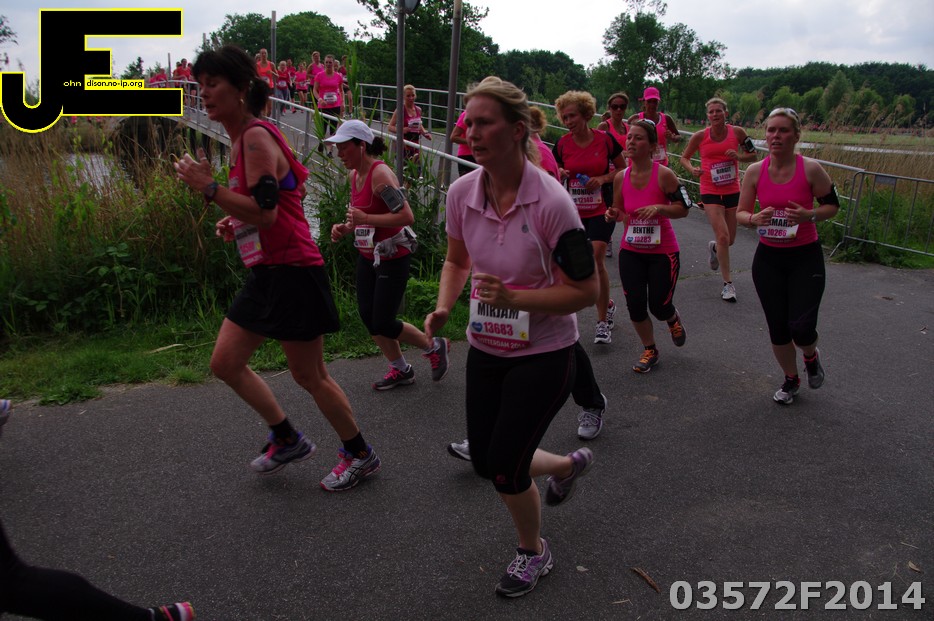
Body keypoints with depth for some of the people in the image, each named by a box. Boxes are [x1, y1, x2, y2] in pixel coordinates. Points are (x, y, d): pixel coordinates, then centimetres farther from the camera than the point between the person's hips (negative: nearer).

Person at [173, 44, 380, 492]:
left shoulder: (256, 136, -16)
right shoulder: (242, 140, 14)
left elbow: (266, 211, -26)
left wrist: (208, 187, -21)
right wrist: (233, 221, 13)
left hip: (292, 271, -10)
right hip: (266, 274, 10)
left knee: (309, 376, 3)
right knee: (225, 363, 12)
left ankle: (360, 454, 23)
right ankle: (288, 440, 28)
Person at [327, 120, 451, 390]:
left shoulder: (380, 175, -21)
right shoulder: (355, 175, 6)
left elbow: (407, 216, -29)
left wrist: (366, 219, -29)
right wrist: (345, 228, 1)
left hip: (392, 258, -9)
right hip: (367, 256, 9)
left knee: (383, 324, -4)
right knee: (368, 318, 9)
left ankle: (435, 346, 22)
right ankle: (401, 370, 29)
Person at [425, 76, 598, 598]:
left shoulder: (551, 201, -23)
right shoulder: (462, 192, -7)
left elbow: (586, 290, -18)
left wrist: (512, 298, -30)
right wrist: (443, 308, -8)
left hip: (544, 354, -6)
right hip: (486, 348, 6)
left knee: (505, 464, -4)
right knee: (485, 460, 14)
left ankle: (533, 552, 30)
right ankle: (570, 464, 46)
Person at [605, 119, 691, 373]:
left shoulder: (663, 174, -16)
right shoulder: (621, 178, -3)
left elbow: (683, 208, -10)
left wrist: (659, 208, -27)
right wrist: (613, 215, -12)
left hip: (663, 252, -3)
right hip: (631, 251, 4)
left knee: (659, 306, 1)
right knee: (635, 306, 0)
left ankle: (674, 320, 41)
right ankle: (650, 351, 25)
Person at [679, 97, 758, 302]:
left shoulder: (737, 132, -3)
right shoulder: (700, 136, -6)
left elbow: (753, 155, 8)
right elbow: (684, 157, 7)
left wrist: (738, 157, -13)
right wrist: (692, 169, -14)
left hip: (732, 191, 3)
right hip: (710, 192, -3)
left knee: (730, 240, 11)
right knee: (723, 236, -15)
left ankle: (714, 248, 50)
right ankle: (728, 283, -4)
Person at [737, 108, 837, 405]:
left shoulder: (810, 168, -11)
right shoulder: (755, 171, -4)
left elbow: (832, 205, 0)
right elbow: (740, 213, 2)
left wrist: (809, 215, -20)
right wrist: (755, 218, -21)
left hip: (806, 257, -2)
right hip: (768, 258, 3)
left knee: (801, 328, -11)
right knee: (777, 327, 9)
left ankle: (811, 357, 27)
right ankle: (791, 379, 35)